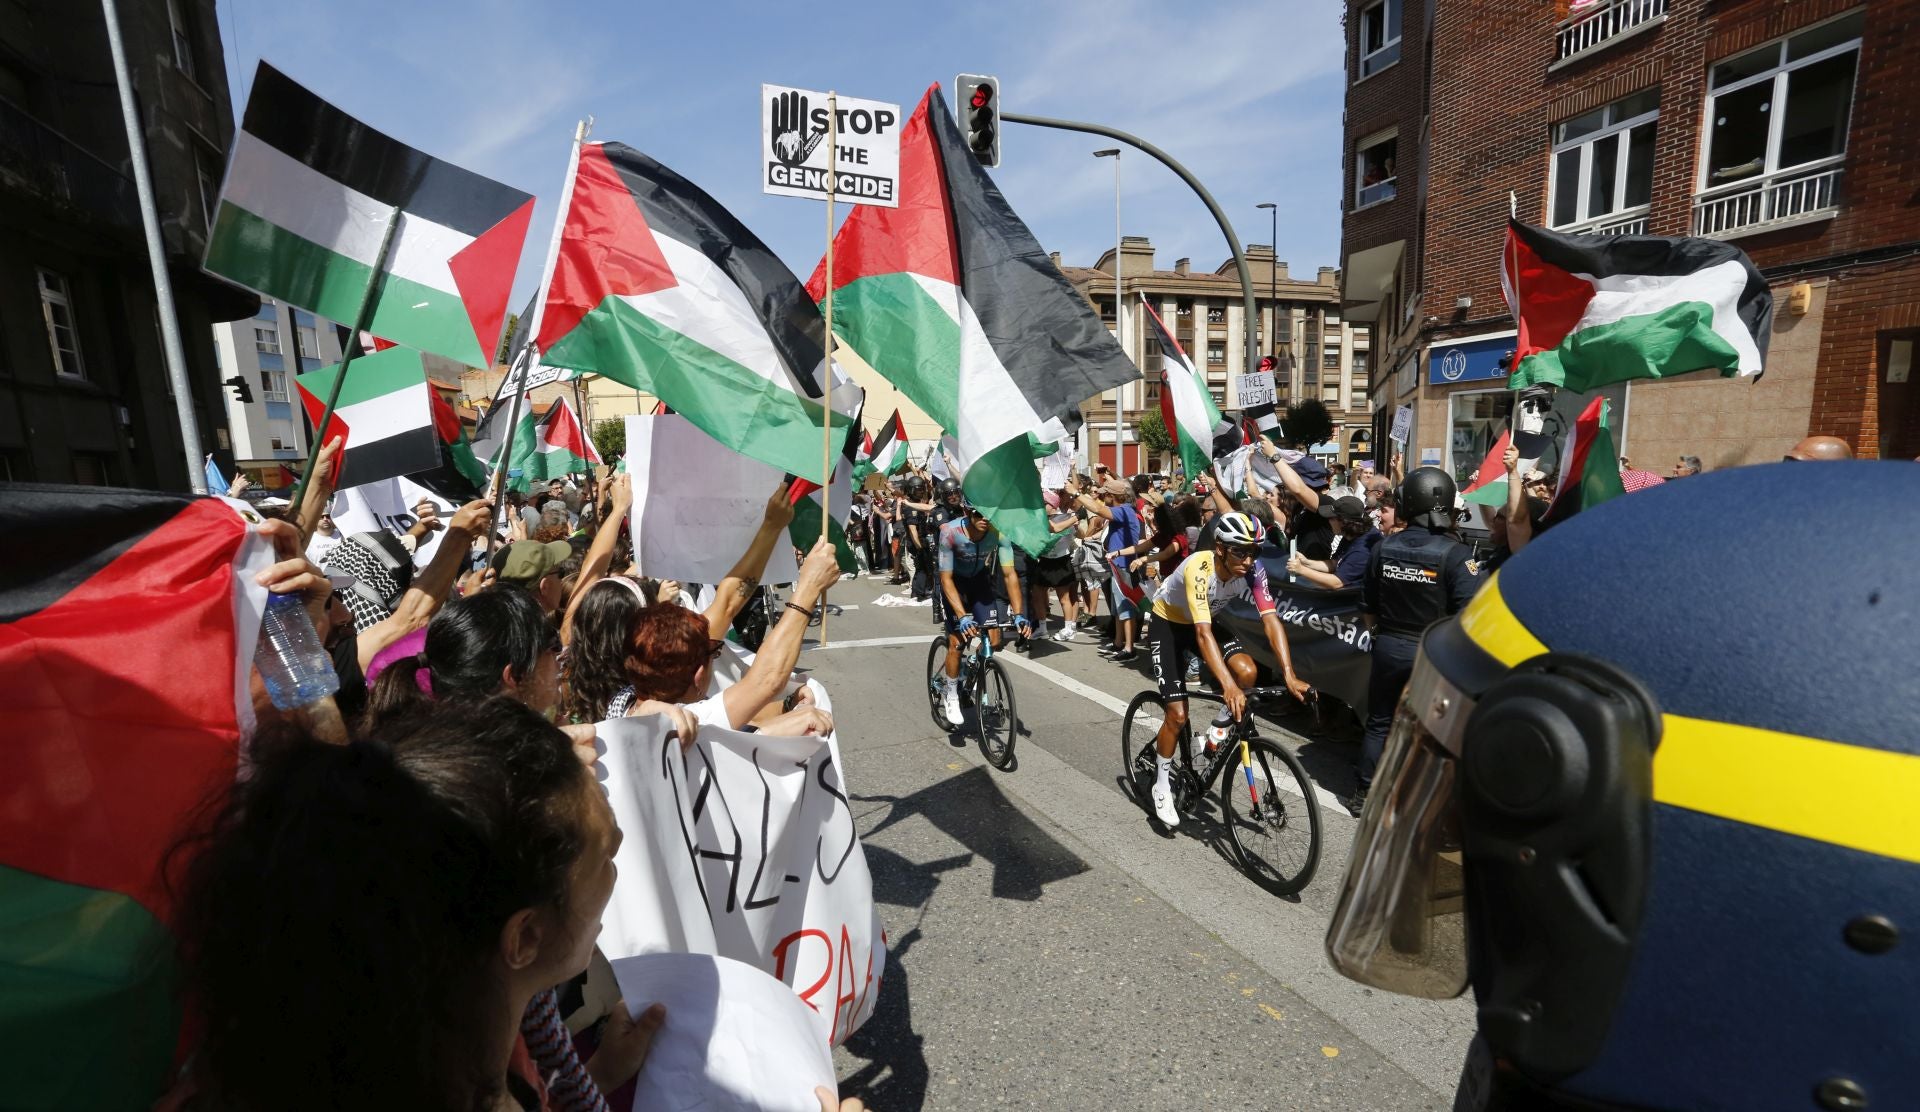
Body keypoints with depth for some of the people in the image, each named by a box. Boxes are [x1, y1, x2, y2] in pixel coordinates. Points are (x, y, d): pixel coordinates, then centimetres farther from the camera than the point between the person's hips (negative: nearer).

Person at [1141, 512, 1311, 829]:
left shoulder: (1253, 570, -21)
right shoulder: (1199, 568, -36)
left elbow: (1271, 619, -24)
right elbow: (1202, 632, -43)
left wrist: (1289, 675, -35)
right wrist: (1228, 686, -52)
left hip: (1206, 621, 5)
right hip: (1167, 623, -5)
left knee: (1247, 672, -22)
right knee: (1178, 714, -10)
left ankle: (1221, 727, 9)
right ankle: (1161, 784, 12)